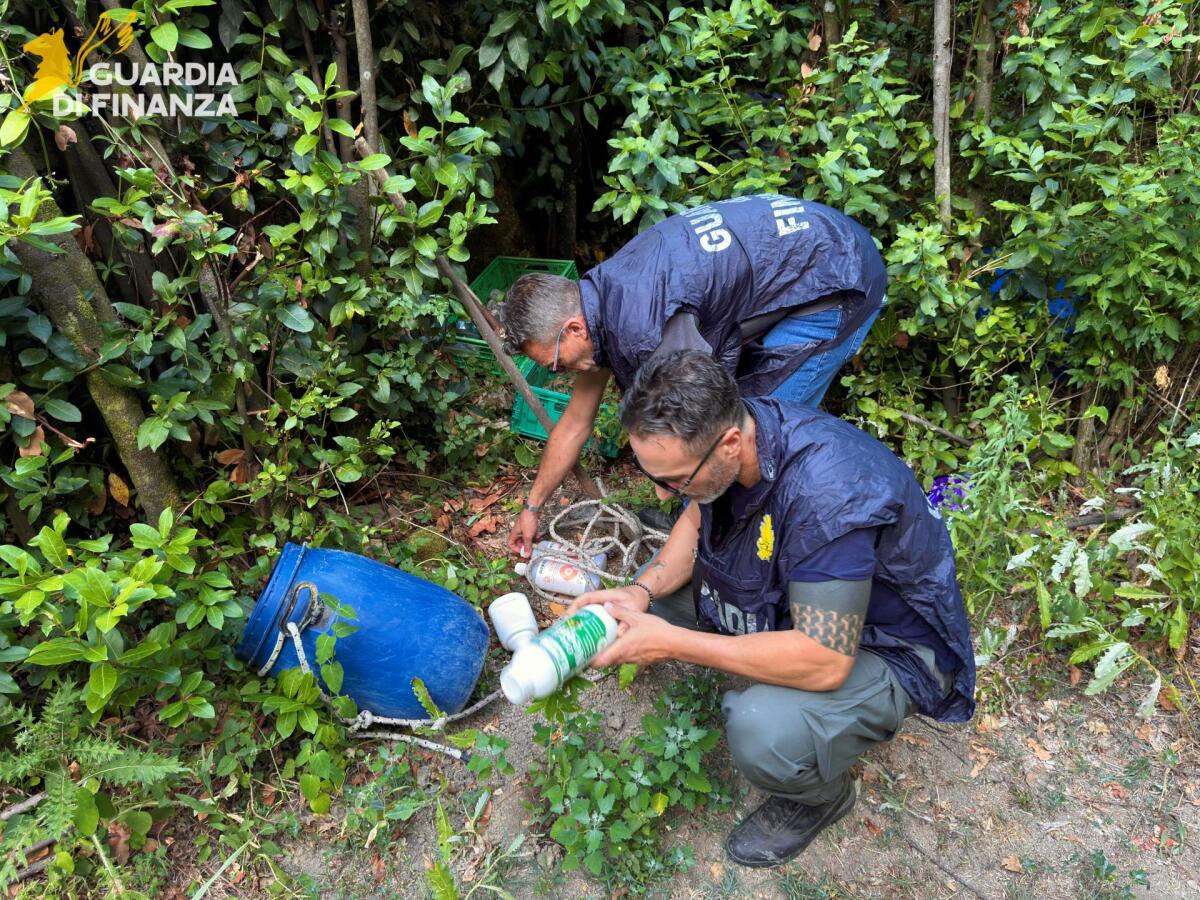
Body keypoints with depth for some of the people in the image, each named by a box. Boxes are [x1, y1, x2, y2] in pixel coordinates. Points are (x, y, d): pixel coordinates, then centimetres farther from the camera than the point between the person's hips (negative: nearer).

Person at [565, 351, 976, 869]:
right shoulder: (720, 430, -16)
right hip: (789, 599, 7)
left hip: (886, 647, -7)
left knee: (762, 733, -32)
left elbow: (825, 662, -37)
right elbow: (697, 518, 4)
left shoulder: (827, 491, -39)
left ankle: (823, 796, 4)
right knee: (655, 587, 0)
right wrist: (643, 591, -15)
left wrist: (672, 642, -33)